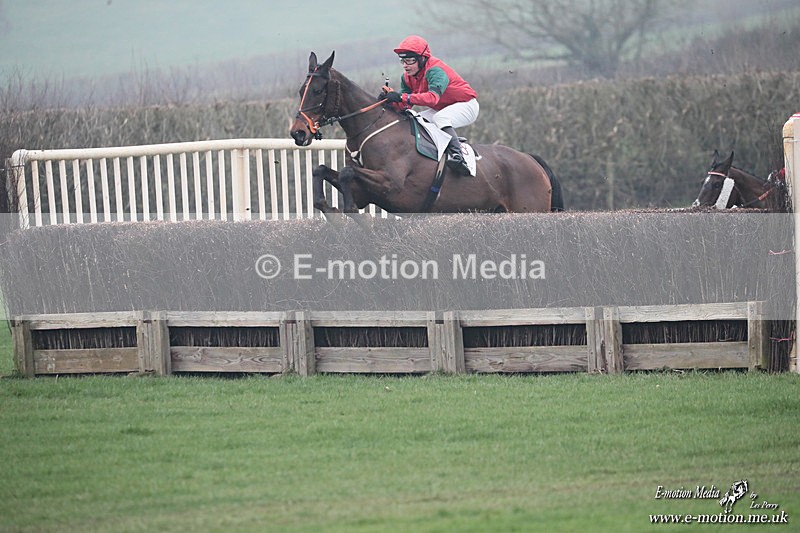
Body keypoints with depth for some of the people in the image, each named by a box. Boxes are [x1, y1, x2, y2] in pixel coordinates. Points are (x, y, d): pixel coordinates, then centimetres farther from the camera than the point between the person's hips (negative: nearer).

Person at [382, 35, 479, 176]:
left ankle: (457, 156, -45)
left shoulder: (435, 70, -29)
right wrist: (391, 99, -28)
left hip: (466, 105, -9)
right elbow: (405, 105, -6)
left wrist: (403, 97, -52)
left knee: (440, 118, -37)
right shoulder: (408, 76, -3)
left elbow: (433, 97, -45)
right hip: (439, 109, 9)